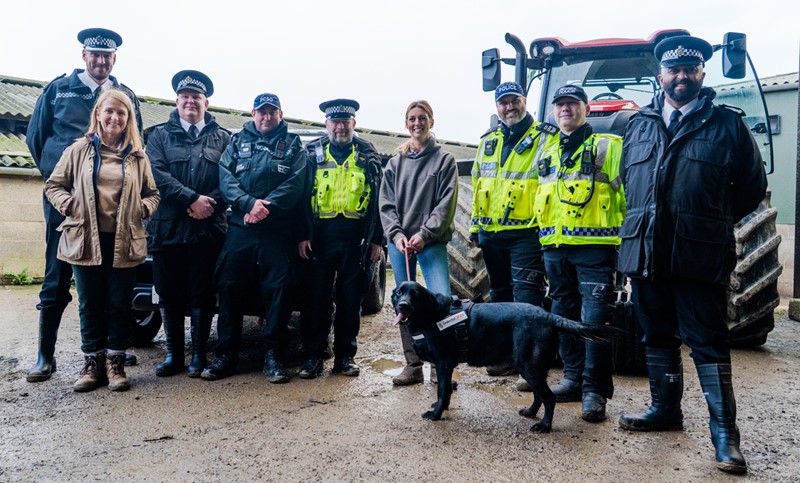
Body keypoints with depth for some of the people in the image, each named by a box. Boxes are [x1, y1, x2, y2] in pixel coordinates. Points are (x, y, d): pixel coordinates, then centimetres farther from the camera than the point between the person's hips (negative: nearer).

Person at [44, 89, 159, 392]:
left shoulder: (137, 156, 9)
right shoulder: (79, 150, 6)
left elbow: (153, 194, 16)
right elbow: (53, 185, 10)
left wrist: (143, 207, -4)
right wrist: (67, 204, -7)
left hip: (124, 243, 0)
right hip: (85, 240, 0)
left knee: (119, 305, 5)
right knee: (90, 304, 8)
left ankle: (115, 362, 16)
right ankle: (93, 362, 19)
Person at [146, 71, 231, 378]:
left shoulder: (223, 138, 13)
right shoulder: (160, 135, 12)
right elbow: (157, 174, -4)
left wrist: (210, 204, -14)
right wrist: (192, 198, -14)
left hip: (208, 229, -1)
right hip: (168, 228, 1)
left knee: (202, 295, 3)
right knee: (170, 296, 6)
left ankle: (199, 355, 13)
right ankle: (173, 355, 18)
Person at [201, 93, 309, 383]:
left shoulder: (292, 146, 14)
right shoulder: (238, 142, 18)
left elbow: (295, 183, -2)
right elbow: (225, 178, 3)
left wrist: (267, 205, -16)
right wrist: (250, 203, -14)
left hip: (277, 231, -1)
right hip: (240, 228, 2)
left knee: (275, 291, -3)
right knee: (230, 288, -1)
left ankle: (273, 355, 6)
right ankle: (226, 354, 9)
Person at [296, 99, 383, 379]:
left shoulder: (368, 156, 10)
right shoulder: (313, 153, 9)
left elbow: (378, 200, 9)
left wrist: (376, 240, 3)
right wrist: (303, 236, -3)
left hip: (356, 238, 0)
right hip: (321, 237, 0)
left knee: (351, 298, 6)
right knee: (318, 296, 3)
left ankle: (345, 356, 17)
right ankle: (313, 355, 13)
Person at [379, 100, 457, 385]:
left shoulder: (444, 159, 5)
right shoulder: (396, 163, 13)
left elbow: (447, 203, -4)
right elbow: (386, 203, 8)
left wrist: (424, 234, -13)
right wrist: (396, 234, -8)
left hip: (432, 242, -3)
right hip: (399, 242, 3)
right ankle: (413, 366, 15)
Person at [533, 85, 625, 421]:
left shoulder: (608, 147, 2)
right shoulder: (547, 155, 20)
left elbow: (628, 192, -5)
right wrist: (543, 235, 18)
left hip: (594, 246, -6)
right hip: (555, 248, 7)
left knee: (595, 318, -8)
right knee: (565, 315, 12)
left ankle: (594, 390, 0)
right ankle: (574, 378, 24)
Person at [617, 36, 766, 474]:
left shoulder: (727, 124, 4)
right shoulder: (638, 125, 14)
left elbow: (752, 186, 8)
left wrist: (711, 223, 5)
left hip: (700, 256, -4)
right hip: (645, 252, 4)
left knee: (708, 342, -1)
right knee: (658, 336, 14)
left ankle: (725, 432, 8)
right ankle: (665, 410, 30)